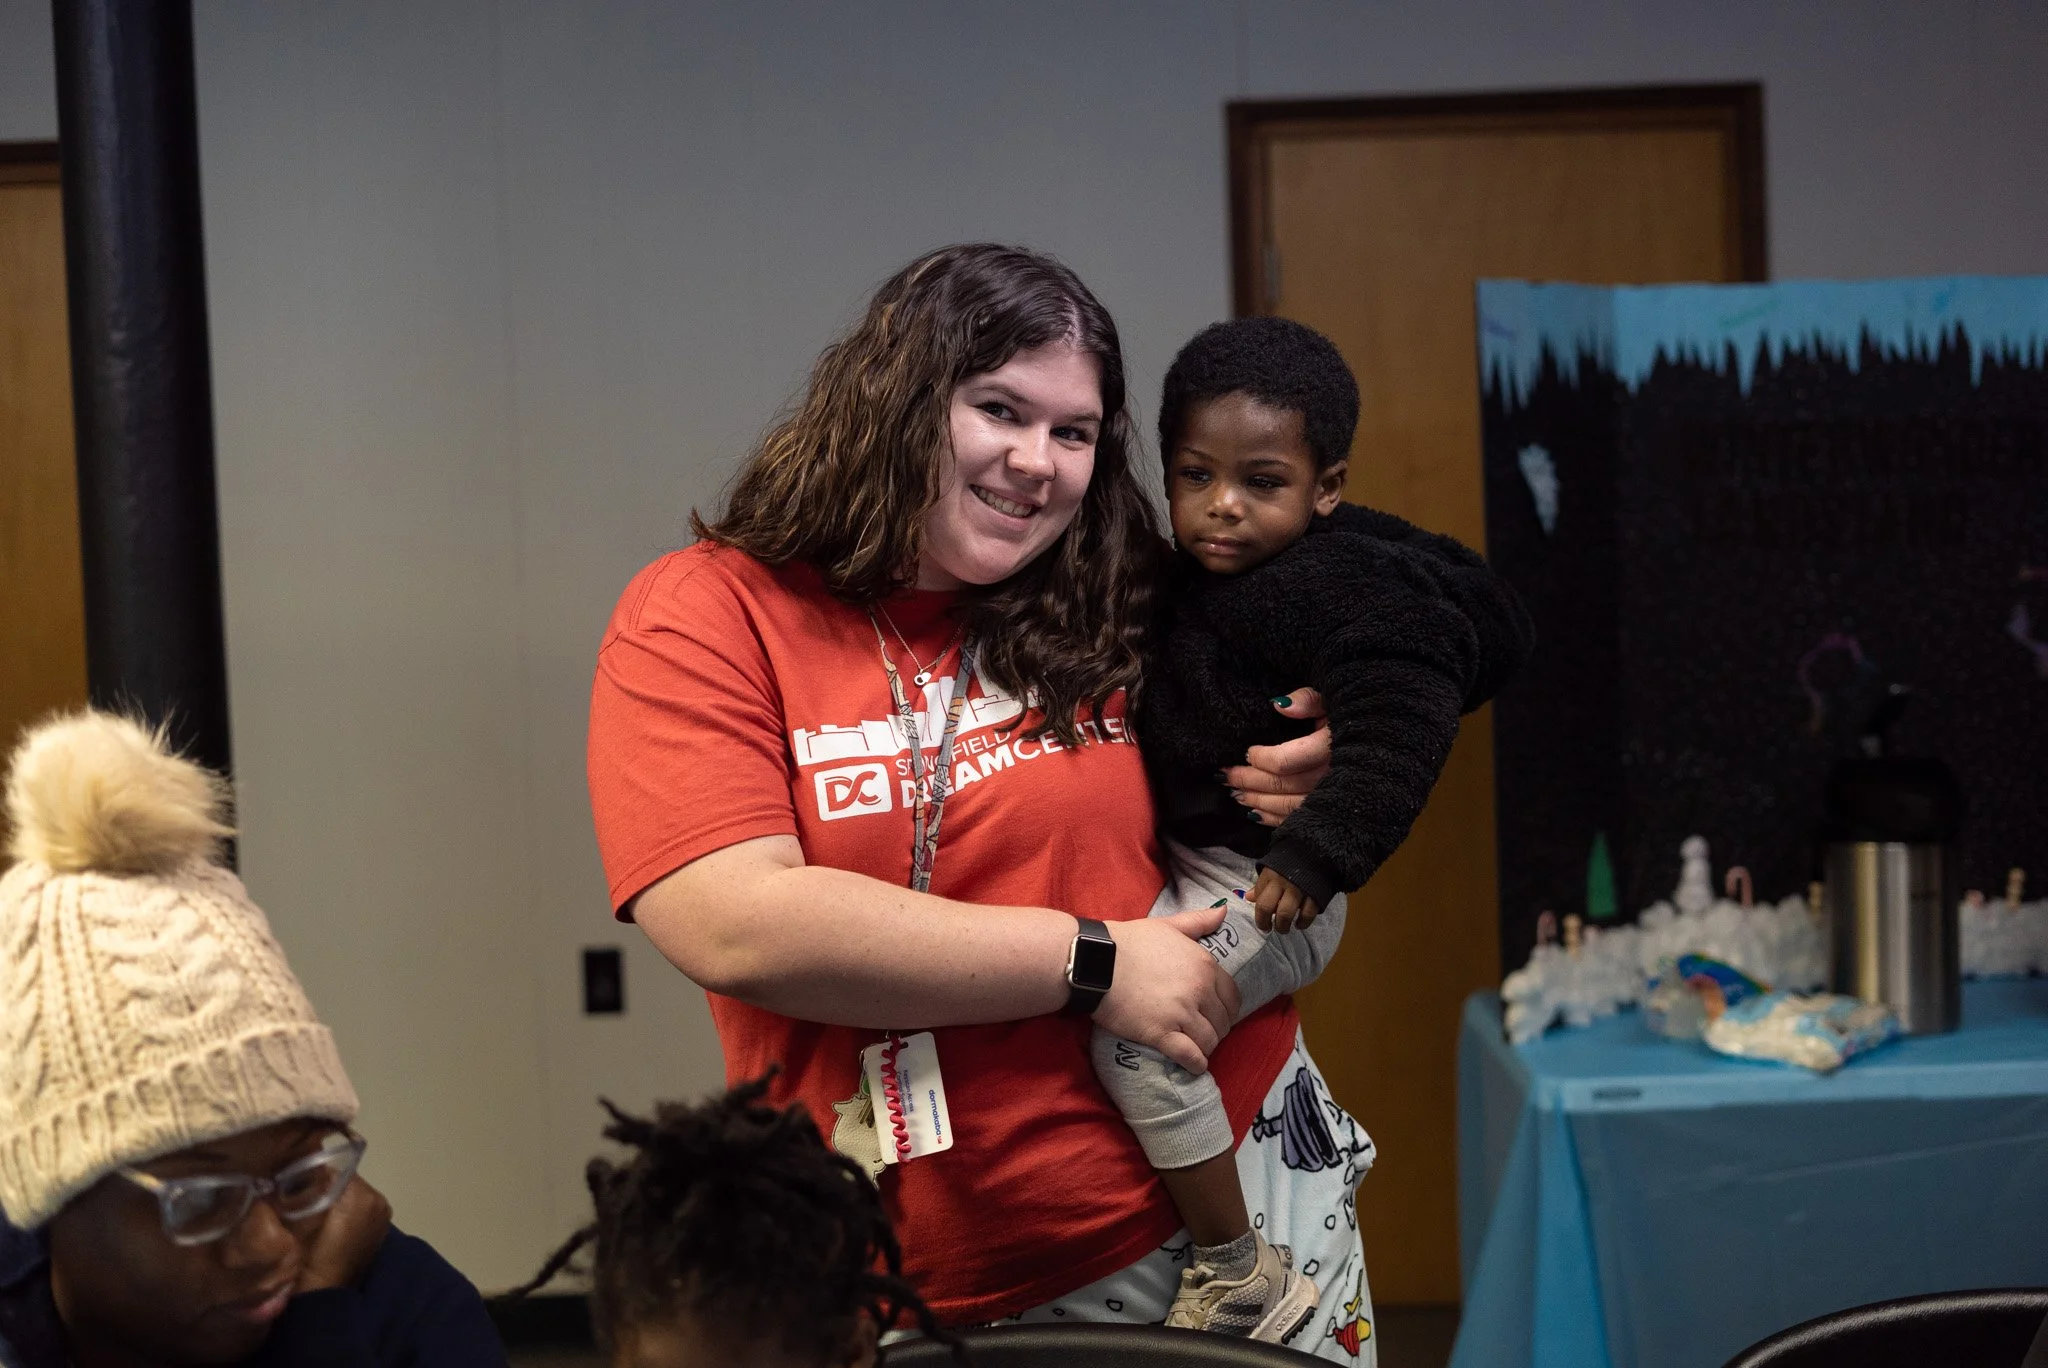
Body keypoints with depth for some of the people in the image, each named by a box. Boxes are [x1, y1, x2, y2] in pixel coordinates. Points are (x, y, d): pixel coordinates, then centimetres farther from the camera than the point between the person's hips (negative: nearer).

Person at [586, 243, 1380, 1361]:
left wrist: (1289, 799, -6)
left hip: (1228, 1179, 3)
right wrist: (1091, 964, -19)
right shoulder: (705, 619, -8)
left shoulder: (1116, 619, 3)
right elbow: (739, 929, -21)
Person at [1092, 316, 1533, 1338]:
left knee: (1136, 1027, -23)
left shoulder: (1343, 591, -21)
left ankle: (1243, 1278, -11)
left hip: (1266, 885, -11)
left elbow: (1398, 732, -29)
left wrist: (1318, 853, -30)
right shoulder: (1201, 577, 6)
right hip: (1193, 865, 11)